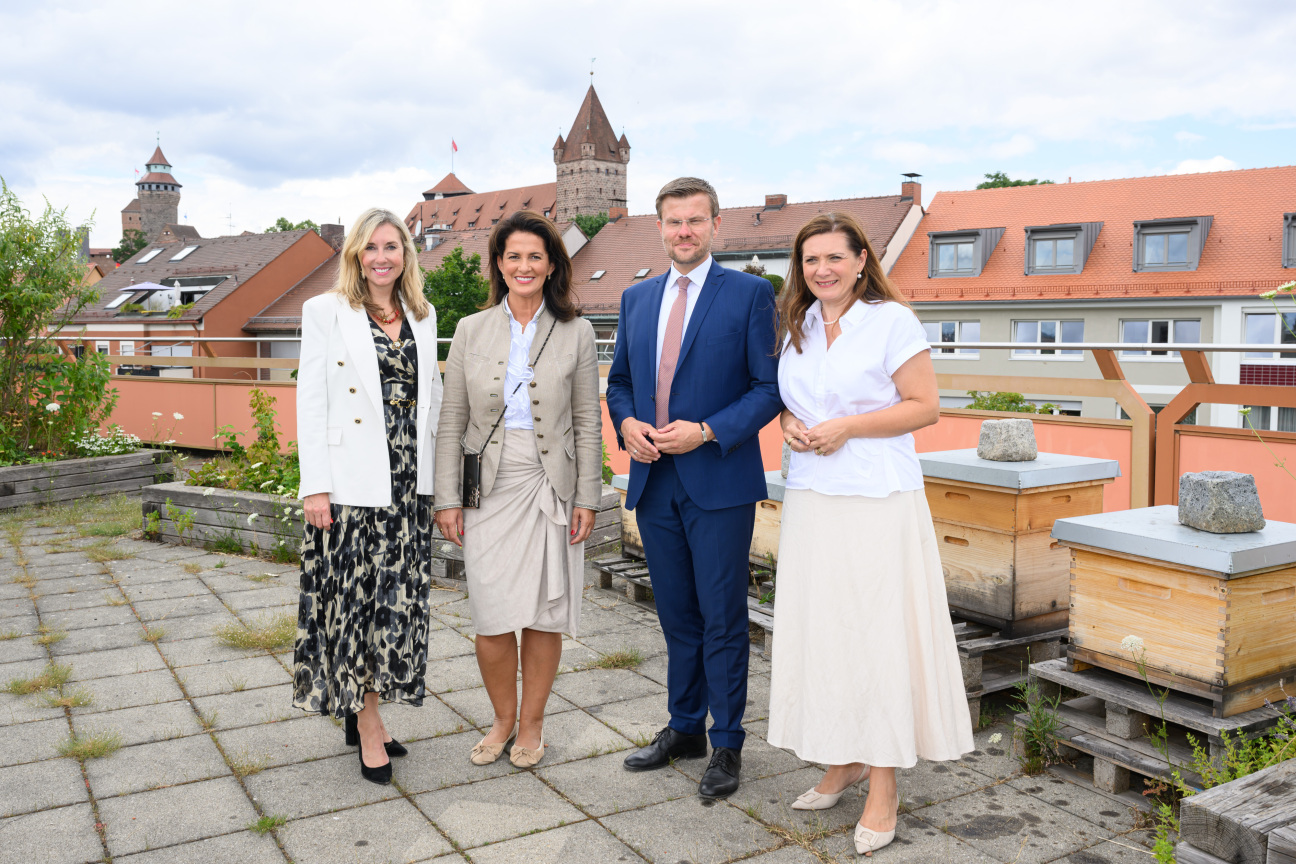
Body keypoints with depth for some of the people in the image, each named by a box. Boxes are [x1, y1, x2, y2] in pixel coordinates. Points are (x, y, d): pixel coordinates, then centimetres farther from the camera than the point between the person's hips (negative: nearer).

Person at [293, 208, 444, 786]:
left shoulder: (423, 316, 13)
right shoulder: (326, 312, 0)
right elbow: (310, 402, -4)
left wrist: (438, 475, 10)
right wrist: (315, 486, -10)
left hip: (410, 481, 5)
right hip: (353, 483, -4)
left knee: (398, 599, 7)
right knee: (355, 598, -1)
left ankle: (360, 711, 22)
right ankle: (369, 726, 10)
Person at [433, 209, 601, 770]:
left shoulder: (575, 333, 3)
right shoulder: (471, 331, 5)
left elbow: (588, 424, 3)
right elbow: (451, 423, 6)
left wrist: (587, 499, -1)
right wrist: (447, 498, 1)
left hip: (551, 490, 0)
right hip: (490, 491, 1)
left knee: (544, 616, 6)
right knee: (492, 619, 0)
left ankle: (531, 723, 26)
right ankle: (503, 718, 24)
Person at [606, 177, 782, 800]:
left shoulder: (750, 293, -3)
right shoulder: (636, 299, 13)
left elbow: (769, 387, -6)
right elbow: (619, 380, 19)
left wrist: (708, 431, -17)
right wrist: (626, 424, -2)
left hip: (719, 481, -5)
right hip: (654, 481, 5)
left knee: (722, 619, 2)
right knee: (677, 616, 16)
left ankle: (726, 746, 17)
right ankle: (685, 729, 31)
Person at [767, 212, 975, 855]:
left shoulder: (892, 320, -6)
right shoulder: (798, 326, 12)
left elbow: (926, 405, -8)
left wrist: (847, 427, -16)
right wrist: (790, 423, 0)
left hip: (877, 503, -6)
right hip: (811, 501, 6)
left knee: (877, 635, -2)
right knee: (820, 633, 10)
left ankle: (883, 788, 10)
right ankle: (843, 762, 26)